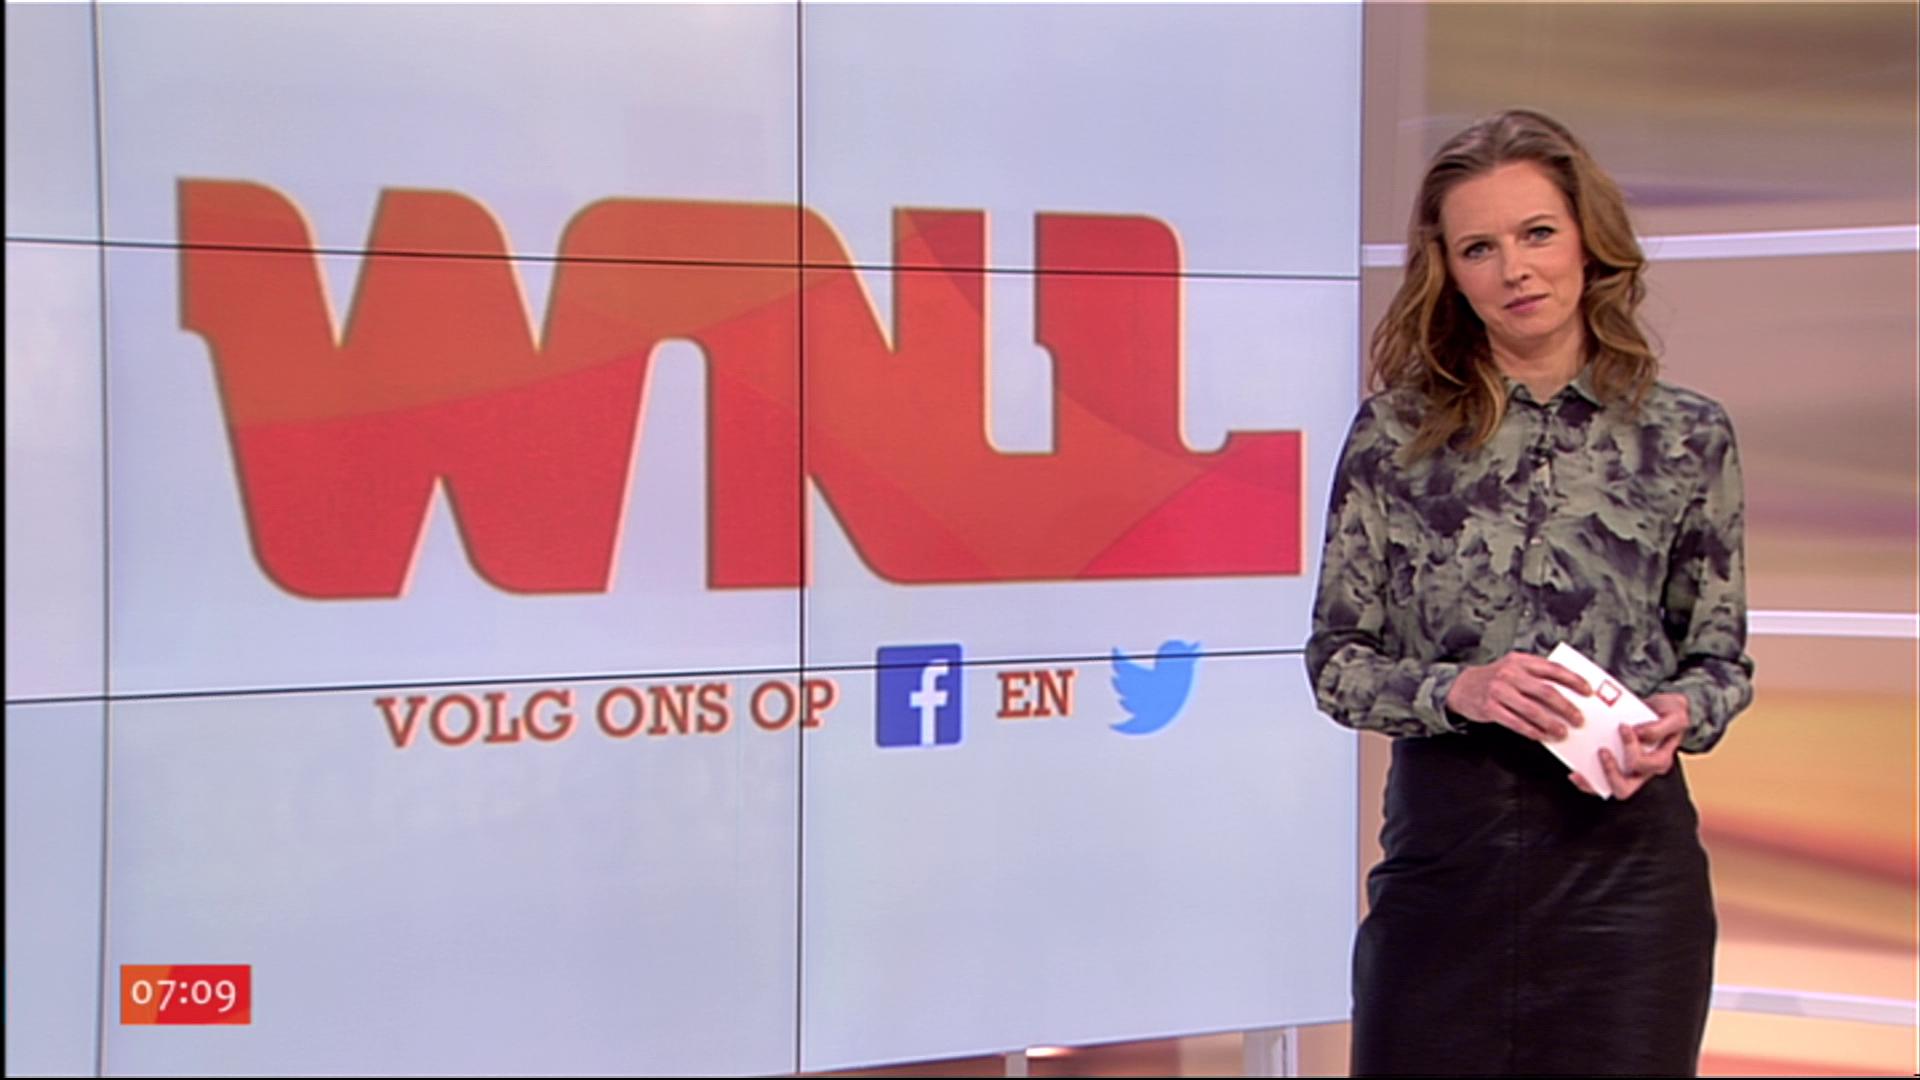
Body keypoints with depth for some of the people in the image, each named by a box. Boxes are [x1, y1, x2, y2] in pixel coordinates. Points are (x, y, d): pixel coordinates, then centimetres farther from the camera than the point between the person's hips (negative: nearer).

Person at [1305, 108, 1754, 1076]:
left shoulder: (1687, 437, 2)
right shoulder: (1394, 434, 0)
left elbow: (1722, 657, 9)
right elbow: (1335, 661, 2)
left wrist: (1676, 719, -12)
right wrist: (1456, 689, -16)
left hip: (1627, 858, 1)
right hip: (1444, 849, 0)